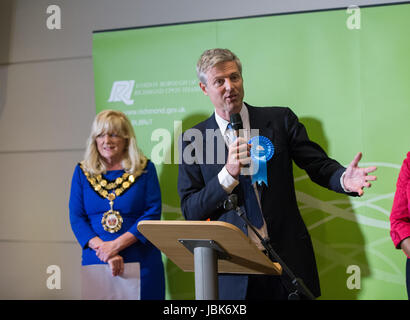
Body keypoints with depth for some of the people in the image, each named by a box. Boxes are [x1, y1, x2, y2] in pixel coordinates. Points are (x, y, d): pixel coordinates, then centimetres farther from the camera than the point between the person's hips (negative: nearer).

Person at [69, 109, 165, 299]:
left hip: (140, 262, -1)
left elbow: (152, 214, -4)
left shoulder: (144, 169, 3)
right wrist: (103, 250, -11)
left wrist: (116, 245, -13)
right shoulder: (82, 172, 9)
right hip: (96, 262, 2)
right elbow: (76, 218, 3)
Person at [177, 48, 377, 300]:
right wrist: (228, 174, -17)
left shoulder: (281, 119, 3)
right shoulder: (193, 140, 2)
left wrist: (344, 179, -21)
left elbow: (318, 164, 2)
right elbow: (190, 211, -2)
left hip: (287, 258, 1)